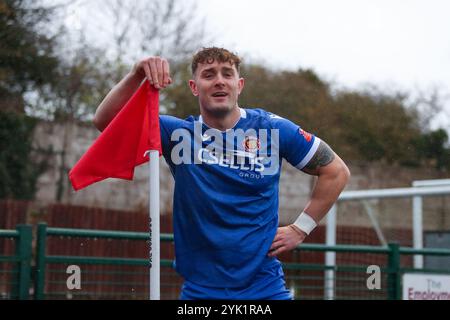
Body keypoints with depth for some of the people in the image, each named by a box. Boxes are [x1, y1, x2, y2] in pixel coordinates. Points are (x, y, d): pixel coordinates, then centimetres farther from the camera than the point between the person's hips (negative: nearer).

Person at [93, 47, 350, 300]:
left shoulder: (272, 129, -1)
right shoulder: (179, 134, 1)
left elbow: (336, 171, 6)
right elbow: (106, 121, -7)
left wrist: (300, 229, 2)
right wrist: (137, 76, -21)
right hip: (199, 290, 1)